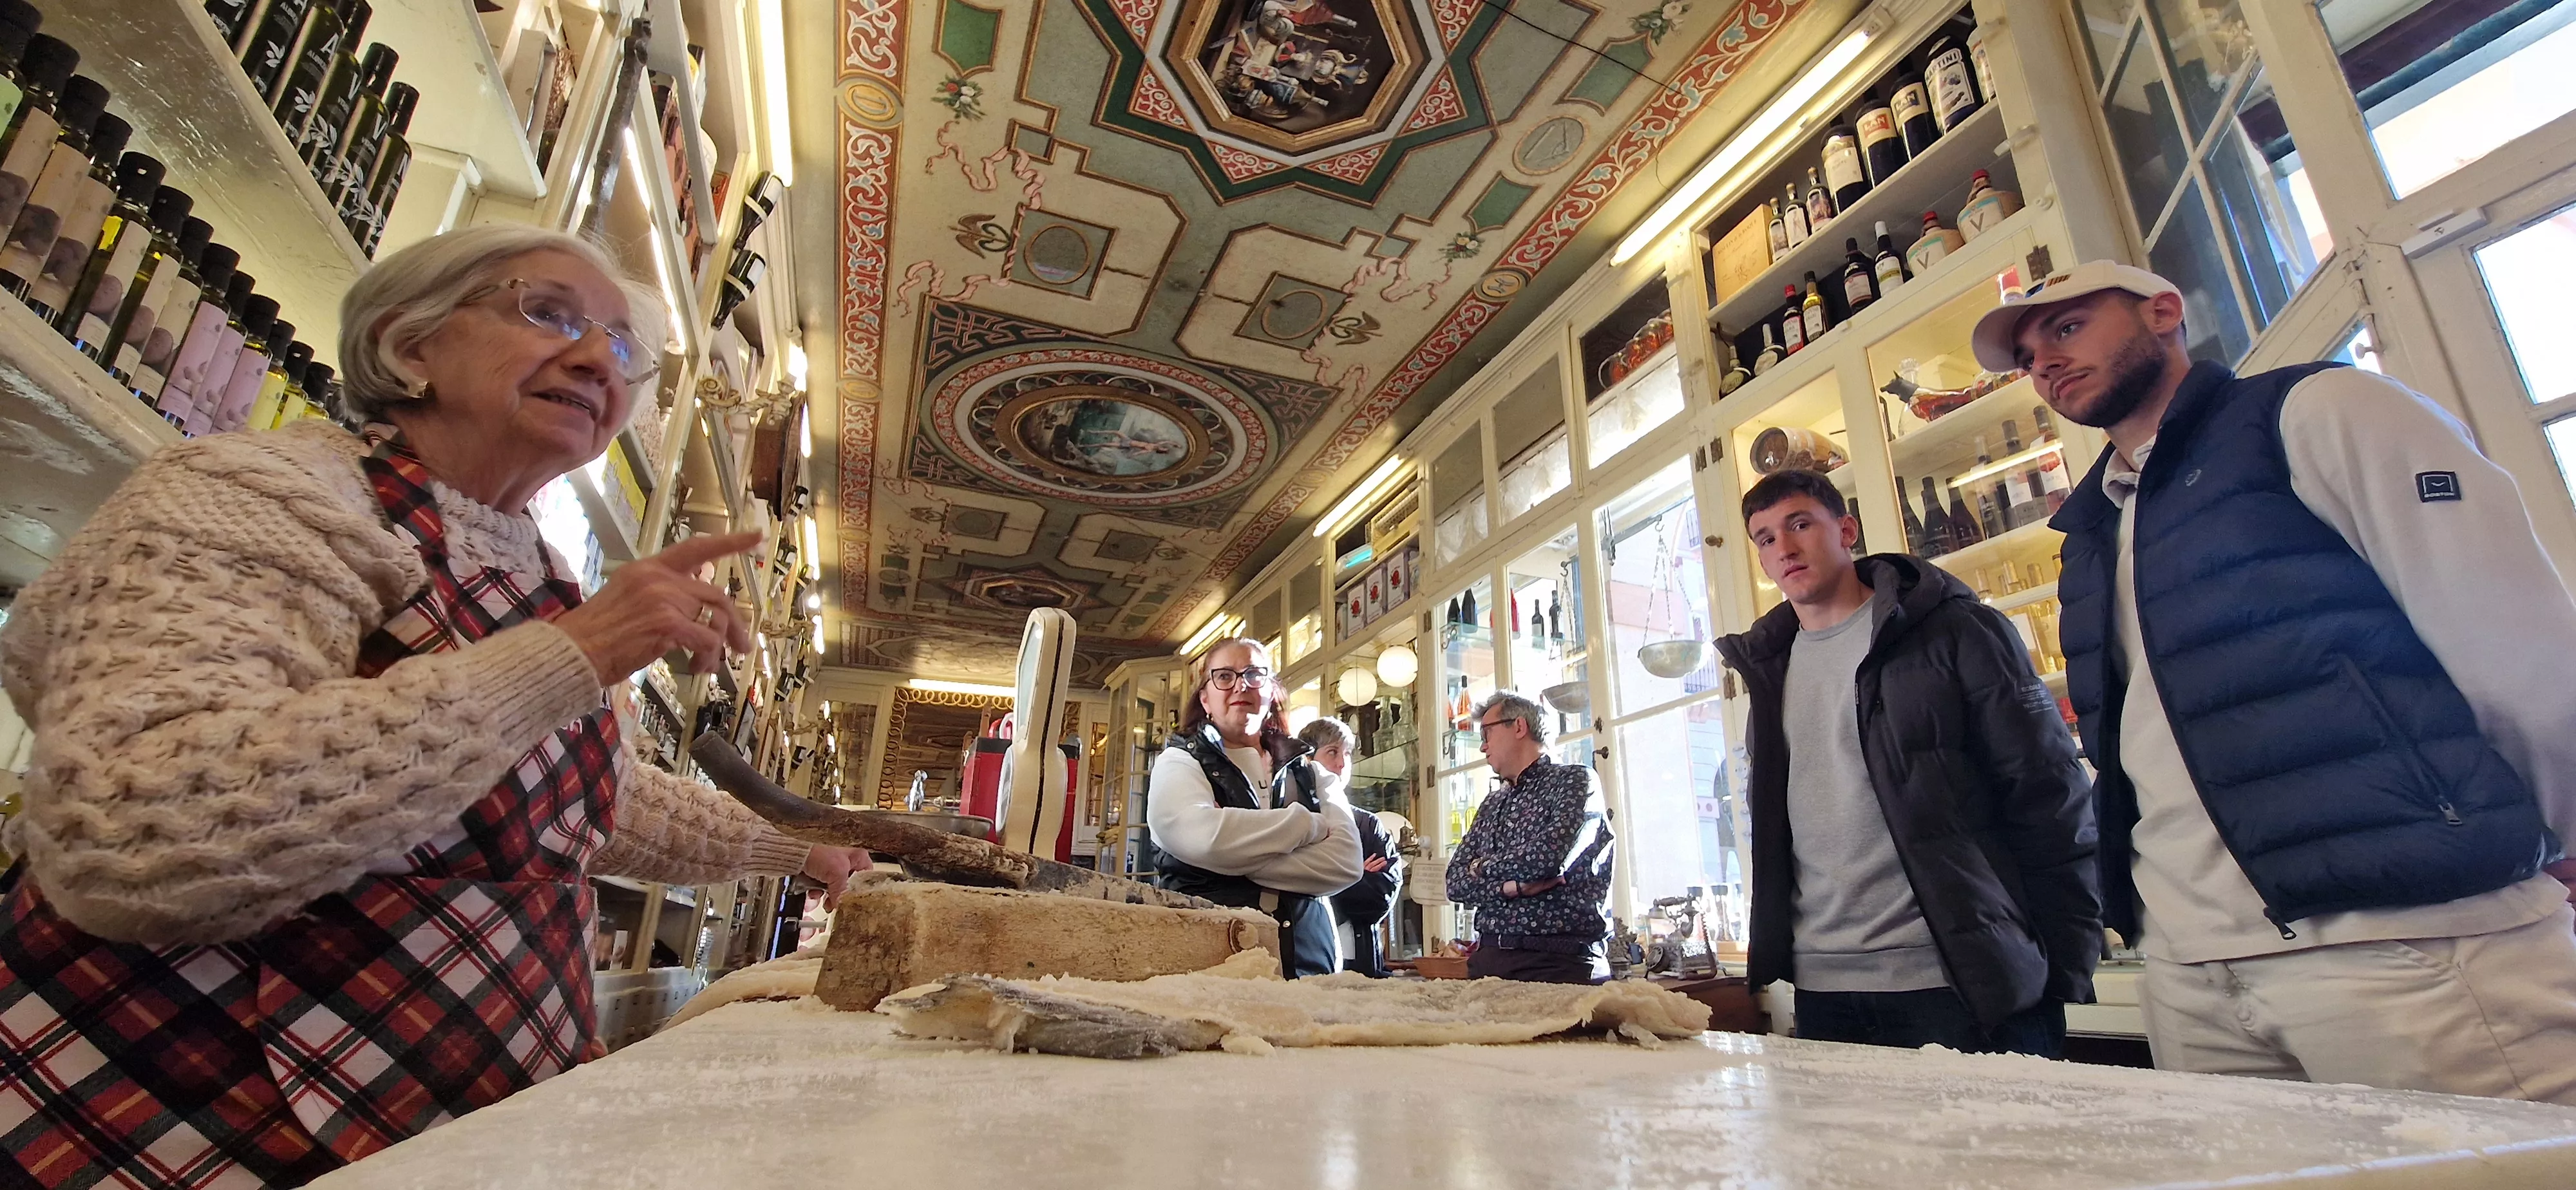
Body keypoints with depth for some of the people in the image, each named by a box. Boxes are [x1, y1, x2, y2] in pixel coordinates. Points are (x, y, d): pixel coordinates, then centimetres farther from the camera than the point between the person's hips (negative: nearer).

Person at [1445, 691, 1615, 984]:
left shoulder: (1576, 781, -2)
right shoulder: (1492, 805, 18)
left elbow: (1549, 857, -19)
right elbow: (1456, 883, 9)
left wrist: (1483, 868, -2)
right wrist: (1511, 886, -11)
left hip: (1558, 963, -6)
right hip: (1488, 959, 6)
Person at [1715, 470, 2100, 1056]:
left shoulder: (1953, 632, -3)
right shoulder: (1769, 666, 11)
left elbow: (2051, 801, -5)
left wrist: (2066, 967, -7)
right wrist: (1774, 951, 11)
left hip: (1965, 983, -4)